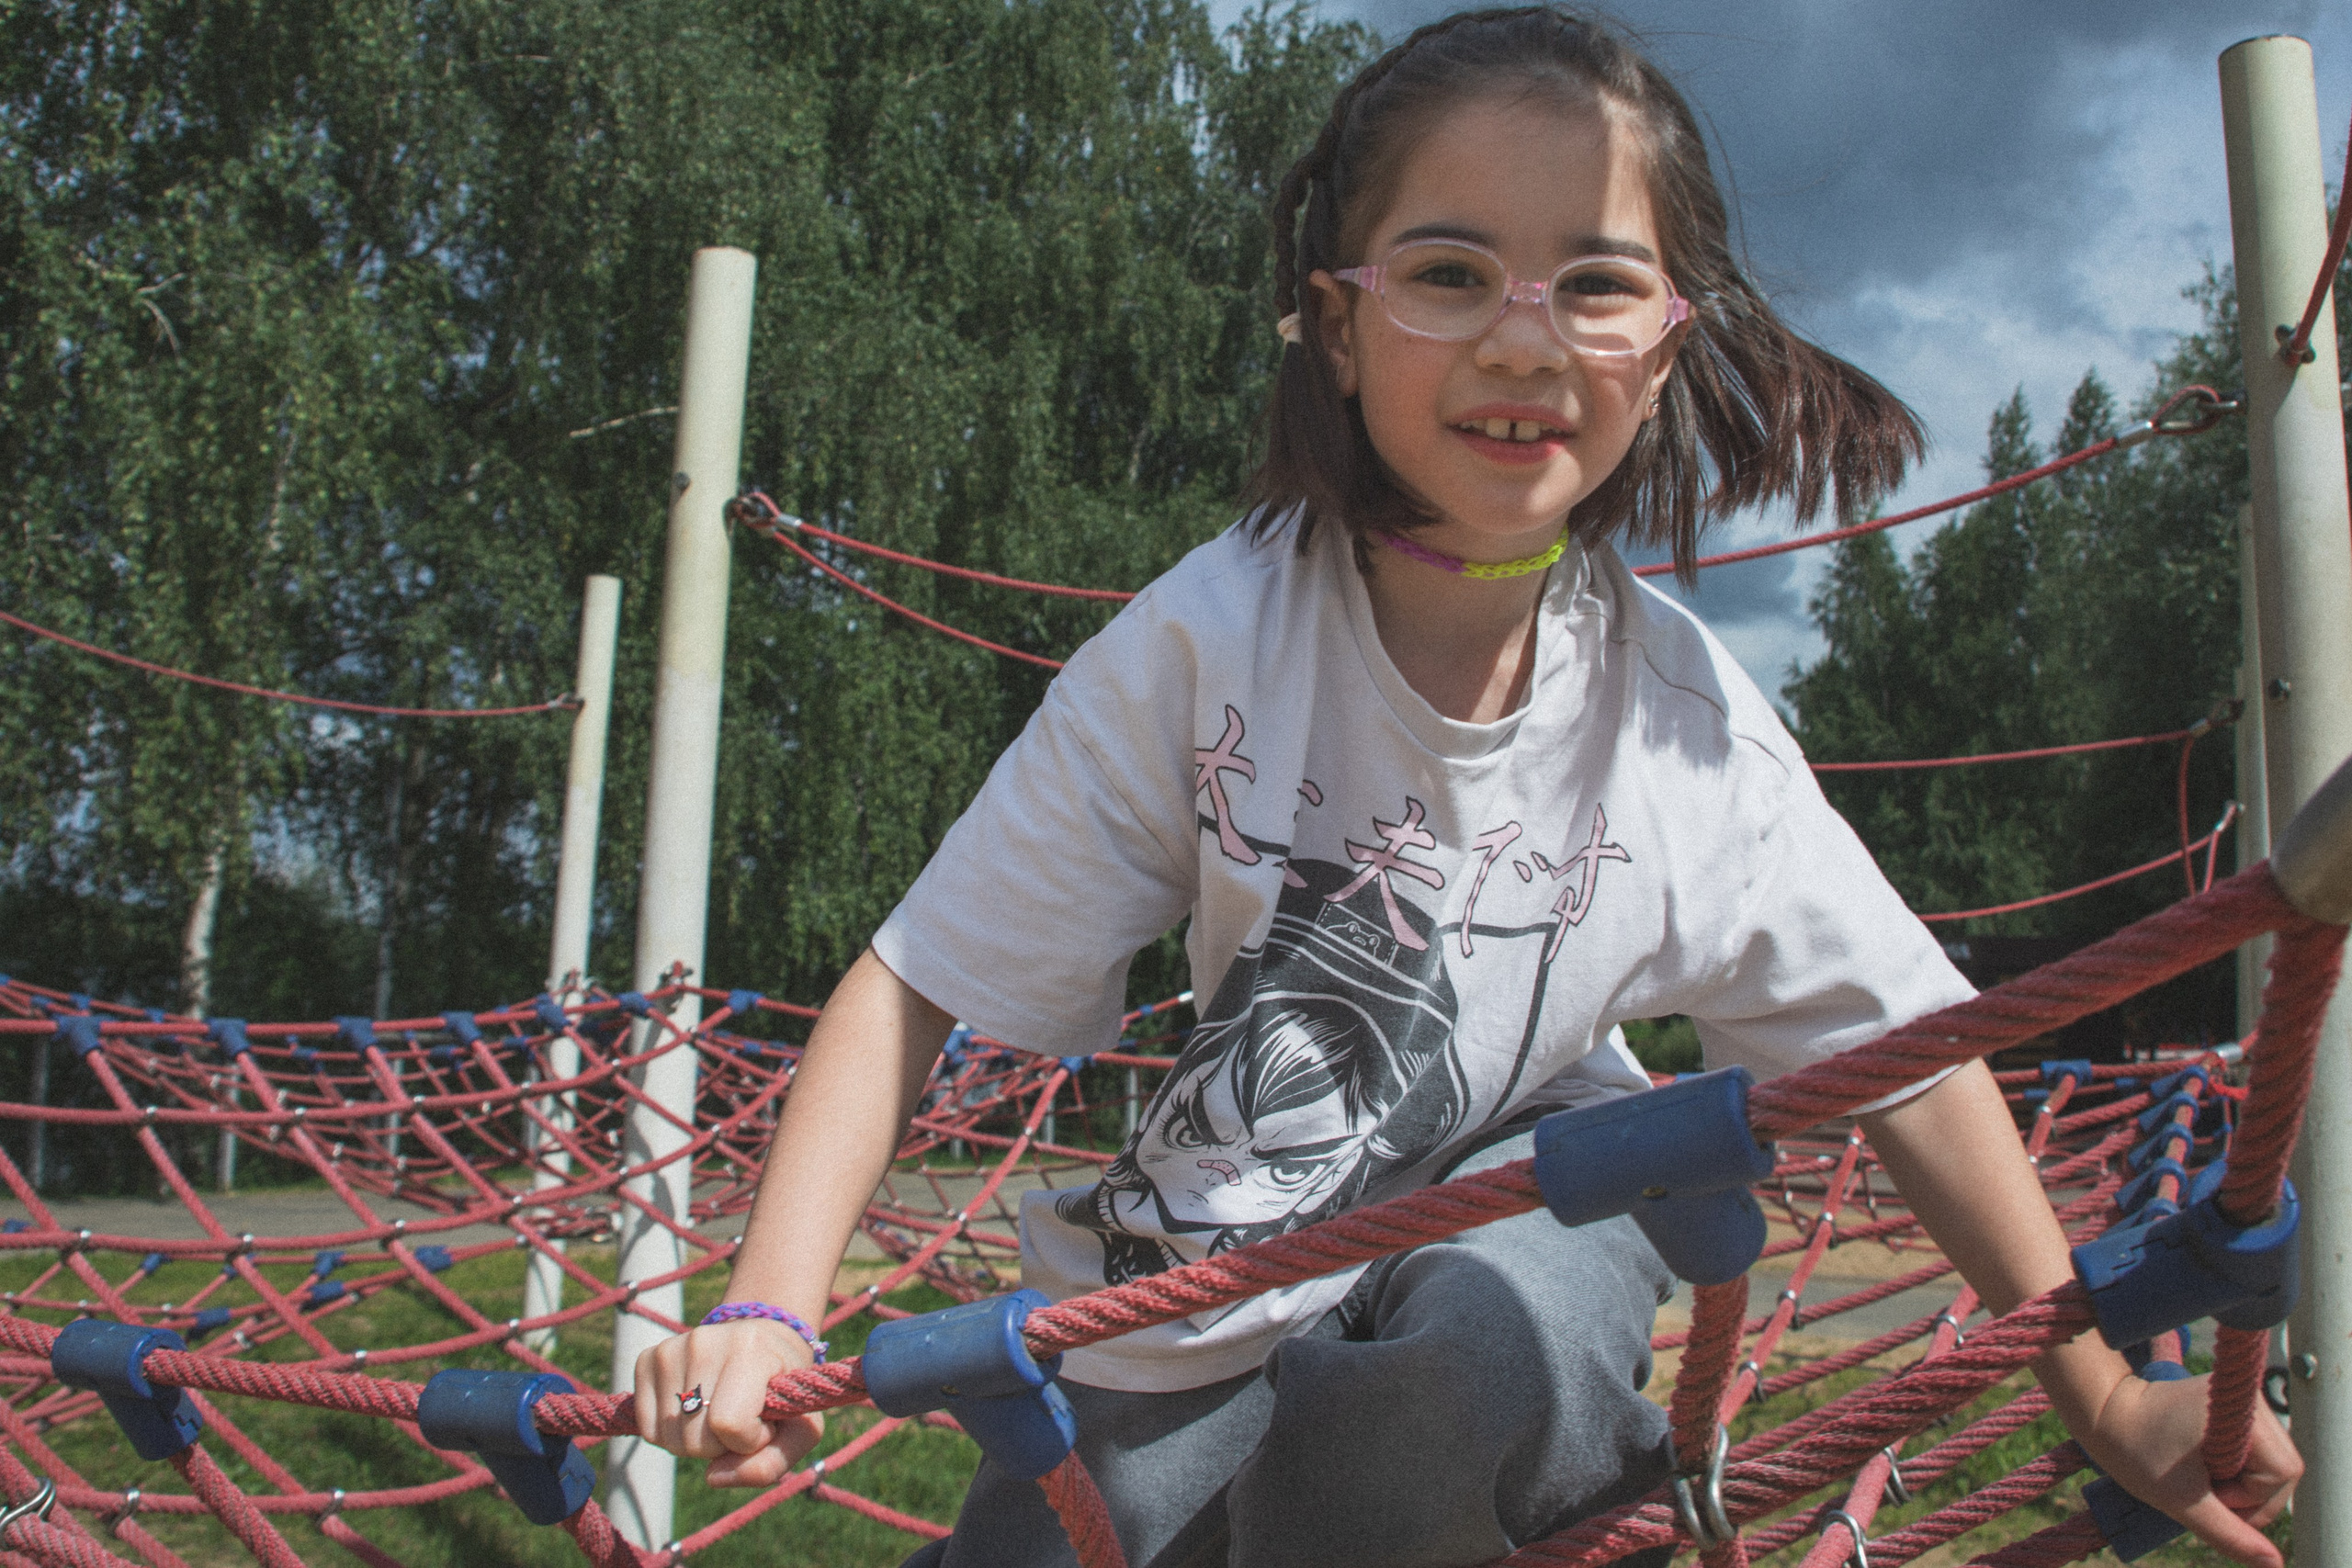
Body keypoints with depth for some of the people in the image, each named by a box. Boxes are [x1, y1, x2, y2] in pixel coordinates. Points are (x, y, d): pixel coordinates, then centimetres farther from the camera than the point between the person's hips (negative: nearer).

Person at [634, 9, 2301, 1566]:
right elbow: (917, 982, -17)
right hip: (1196, 1302, 1)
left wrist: (2104, 1393, 0)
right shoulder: (1211, 637, -23)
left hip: (1521, 1195, 0)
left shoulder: (1686, 719, -18)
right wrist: (767, 1312, -27)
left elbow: (1904, 1045, -6)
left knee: (1485, 1347, -34)